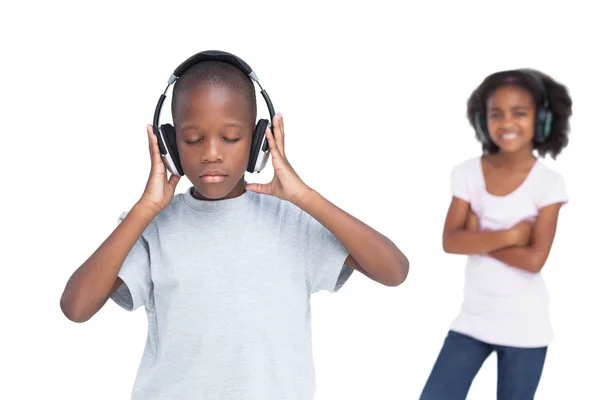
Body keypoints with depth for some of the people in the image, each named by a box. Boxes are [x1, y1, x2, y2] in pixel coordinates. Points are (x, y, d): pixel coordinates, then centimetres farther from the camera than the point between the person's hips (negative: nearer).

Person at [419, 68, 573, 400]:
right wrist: (506, 236, -20)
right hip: (473, 317, 3)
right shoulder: (468, 173, -3)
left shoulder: (548, 183, -11)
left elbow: (534, 259, -17)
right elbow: (451, 241, -11)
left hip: (525, 327, -3)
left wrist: (478, 237, -13)